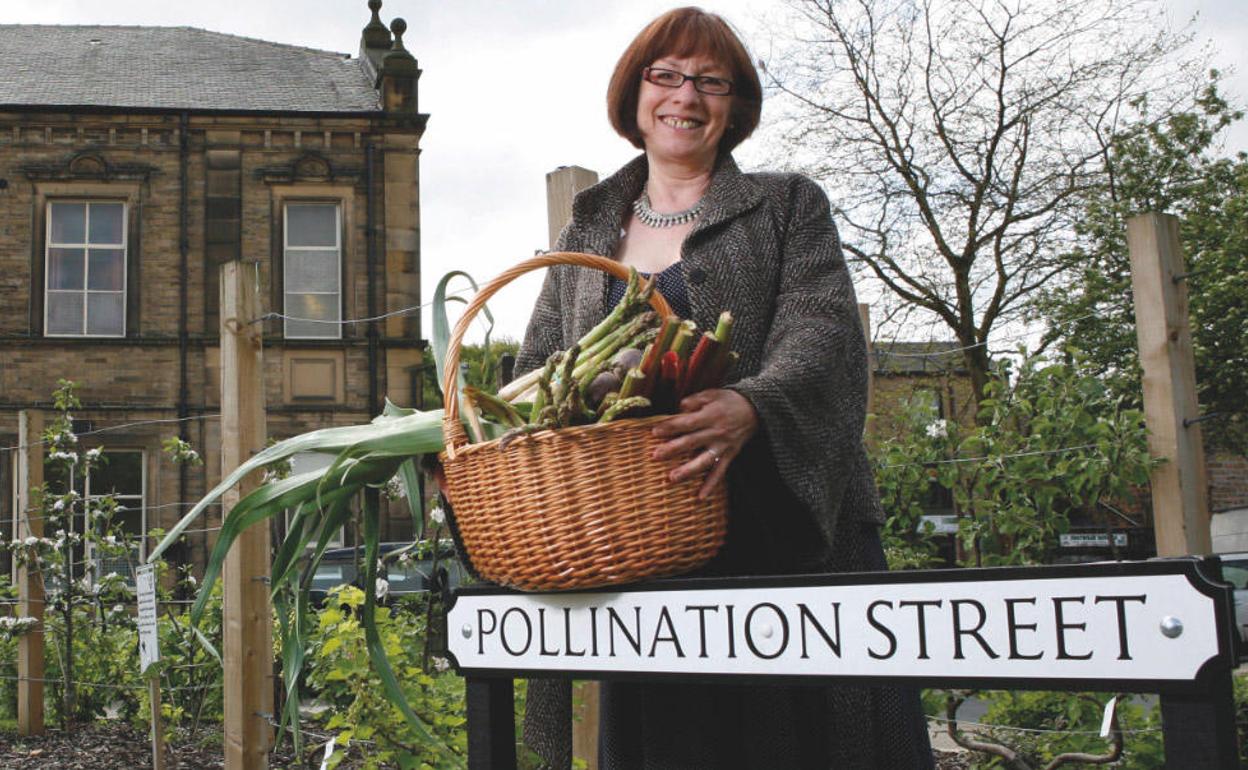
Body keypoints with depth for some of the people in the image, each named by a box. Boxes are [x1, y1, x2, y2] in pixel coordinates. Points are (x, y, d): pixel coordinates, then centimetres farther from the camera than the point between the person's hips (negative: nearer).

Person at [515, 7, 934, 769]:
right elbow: (535, 372, 17)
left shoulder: (788, 207, 10)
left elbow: (823, 332, -6)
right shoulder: (586, 234, 19)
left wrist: (751, 406, -27)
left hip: (787, 528, -2)